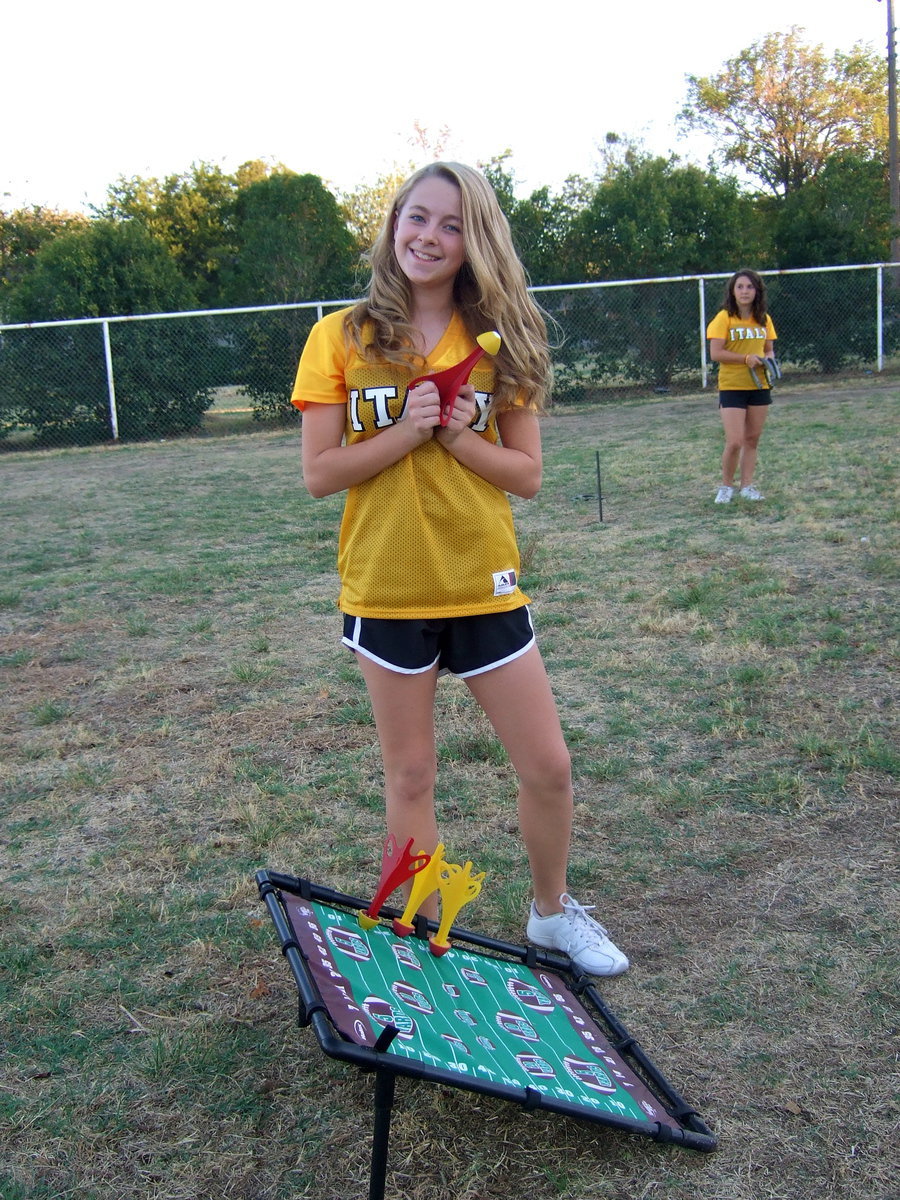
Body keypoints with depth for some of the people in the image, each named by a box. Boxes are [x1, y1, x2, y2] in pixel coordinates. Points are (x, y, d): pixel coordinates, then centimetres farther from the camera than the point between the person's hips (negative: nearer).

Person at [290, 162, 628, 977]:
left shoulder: (497, 340, 3)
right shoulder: (343, 337, -2)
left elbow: (527, 474, 0)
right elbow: (319, 473, -6)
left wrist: (455, 435, -16)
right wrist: (406, 431, -19)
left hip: (485, 588, 2)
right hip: (386, 593, -2)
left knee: (548, 766, 7)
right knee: (409, 777, 9)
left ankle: (553, 913, 32)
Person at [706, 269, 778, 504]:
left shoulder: (764, 319, 9)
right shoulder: (724, 318, -6)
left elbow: (769, 349, 18)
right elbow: (715, 353, -12)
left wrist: (768, 360, -5)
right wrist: (746, 358, -19)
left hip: (759, 385, 5)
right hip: (732, 386, -5)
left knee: (752, 439, 9)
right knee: (734, 441, -10)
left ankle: (747, 486, 18)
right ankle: (726, 486, 9)